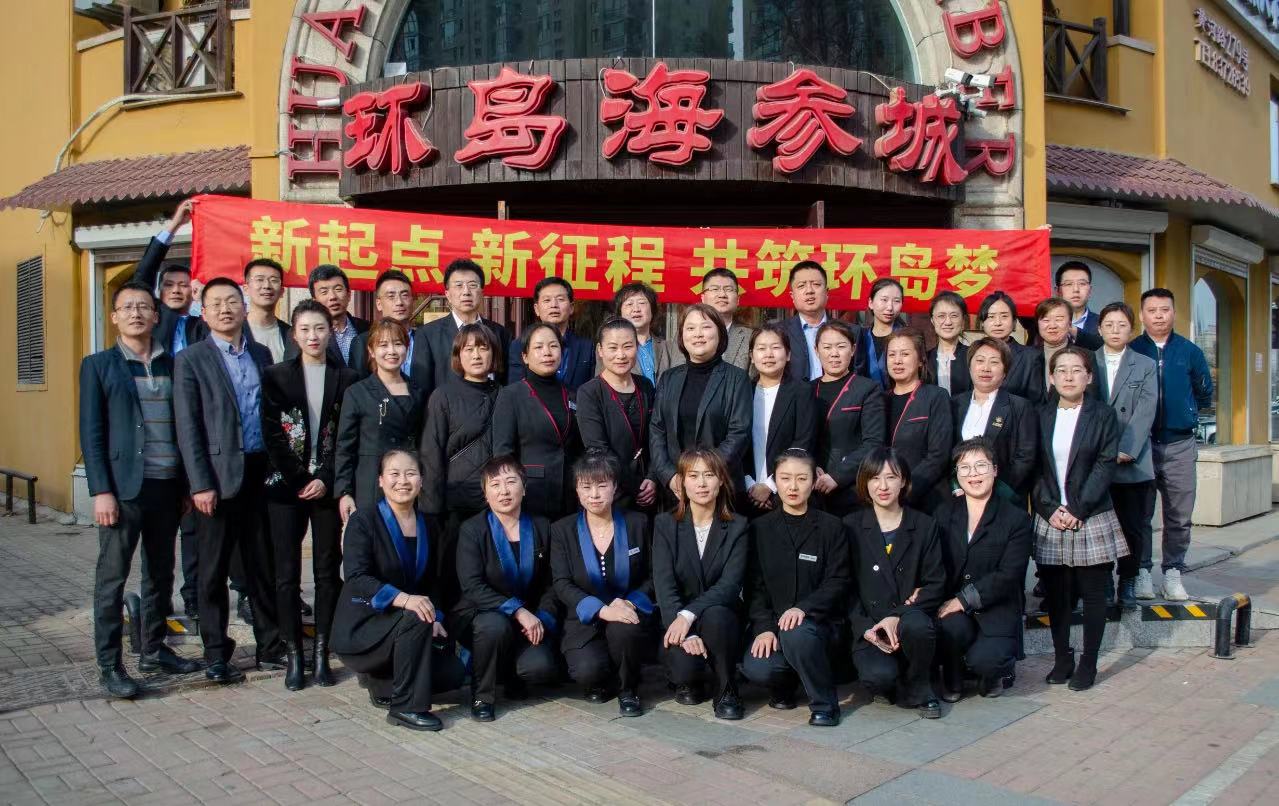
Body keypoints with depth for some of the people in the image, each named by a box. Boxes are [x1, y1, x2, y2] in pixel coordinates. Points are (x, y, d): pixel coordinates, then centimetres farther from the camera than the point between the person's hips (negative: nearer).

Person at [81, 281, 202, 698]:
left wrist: (188, 483, 8)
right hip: (123, 487, -4)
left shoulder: (171, 365, 11)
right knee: (112, 577, 1)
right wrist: (101, 491, -11)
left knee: (161, 574, 13)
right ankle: (109, 664, 9)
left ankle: (154, 649, 26)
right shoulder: (98, 365, 1)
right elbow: (91, 433, -3)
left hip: (167, 487, 4)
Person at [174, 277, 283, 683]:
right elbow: (188, 428, -6)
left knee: (265, 565, 10)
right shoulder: (191, 360, -1)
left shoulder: (261, 354, 12)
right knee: (214, 570, 6)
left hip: (261, 472, 4)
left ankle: (270, 647, 21)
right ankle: (216, 655, 16)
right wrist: (200, 484, -12)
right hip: (220, 476, -4)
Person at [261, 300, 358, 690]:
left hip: (327, 487, 0)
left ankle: (322, 653, 11)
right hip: (286, 486, 0)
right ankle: (293, 655, 8)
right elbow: (272, 434, 0)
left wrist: (325, 479, -8)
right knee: (287, 573, 1)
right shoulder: (276, 376, 5)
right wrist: (298, 481, -7)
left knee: (328, 572, 3)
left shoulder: (346, 379, 6)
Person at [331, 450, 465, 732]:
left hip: (405, 625, 6)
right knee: (416, 618, -33)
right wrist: (402, 599, -38)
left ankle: (382, 682, 13)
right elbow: (356, 578, -23)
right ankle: (406, 707, -20)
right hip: (362, 627, -6)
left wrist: (435, 618, -7)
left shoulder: (426, 525, 7)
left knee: (452, 673, -10)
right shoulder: (363, 521, -11)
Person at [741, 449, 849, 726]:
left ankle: (825, 704, -11)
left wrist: (804, 608, -22)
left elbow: (837, 582, -4)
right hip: (772, 621, 2)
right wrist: (764, 627, -12)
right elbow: (754, 586, 4)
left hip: (817, 620, -2)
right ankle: (784, 685, 10)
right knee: (755, 669, -27)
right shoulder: (760, 528, 8)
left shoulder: (831, 526, 3)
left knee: (797, 634, -36)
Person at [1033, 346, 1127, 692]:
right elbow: (1034, 468, 4)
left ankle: (1088, 663, 14)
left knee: (1093, 592, 4)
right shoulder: (1041, 416, 7)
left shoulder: (1103, 415, 1)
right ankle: (1062, 658, 18)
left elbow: (1105, 466, -6)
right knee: (1056, 593, 6)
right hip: (1050, 520, 2)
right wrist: (1049, 508, -8)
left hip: (1091, 520, -2)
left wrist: (1078, 510, -14)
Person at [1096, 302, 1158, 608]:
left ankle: (1129, 582, 16)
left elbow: (1145, 412, -1)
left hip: (1133, 462, 0)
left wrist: (1126, 450, -12)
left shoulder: (1146, 366, 9)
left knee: (1133, 525, 3)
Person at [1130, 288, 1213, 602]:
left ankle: (1173, 573, 16)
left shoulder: (1189, 351, 6)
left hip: (1180, 445, 2)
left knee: (1179, 516, 4)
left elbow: (1204, 393, 18)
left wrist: (1186, 414, 14)